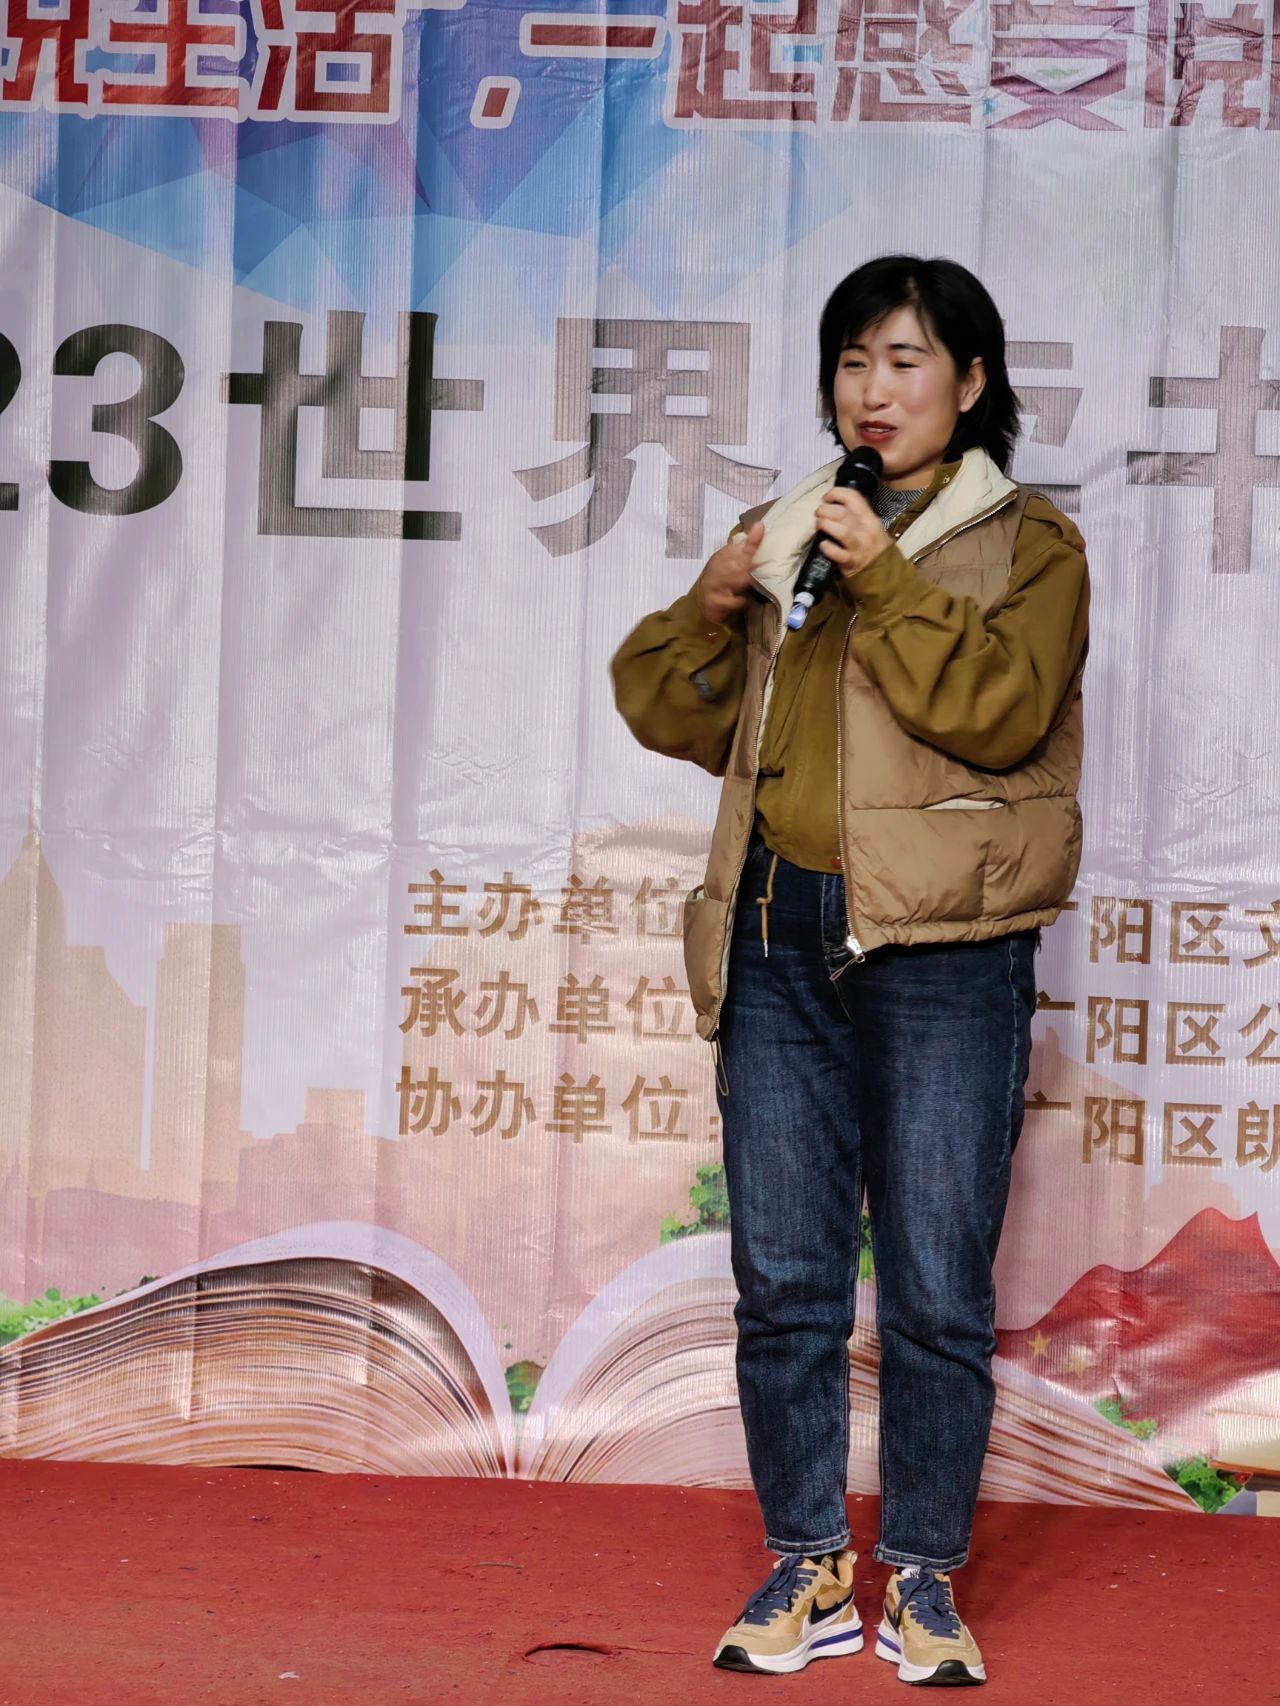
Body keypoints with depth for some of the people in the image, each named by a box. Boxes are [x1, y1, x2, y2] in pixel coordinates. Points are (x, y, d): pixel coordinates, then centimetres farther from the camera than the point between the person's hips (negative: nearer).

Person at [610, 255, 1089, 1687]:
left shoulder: (1027, 544, 4)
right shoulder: (788, 536, 17)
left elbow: (1004, 709, -12)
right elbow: (674, 714, 13)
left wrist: (888, 578, -18)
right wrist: (712, 605, -5)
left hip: (942, 957, -4)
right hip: (779, 944, 4)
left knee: (937, 1293, 0)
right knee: (782, 1283, 5)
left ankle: (922, 1580, 13)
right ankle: (807, 1570, 17)